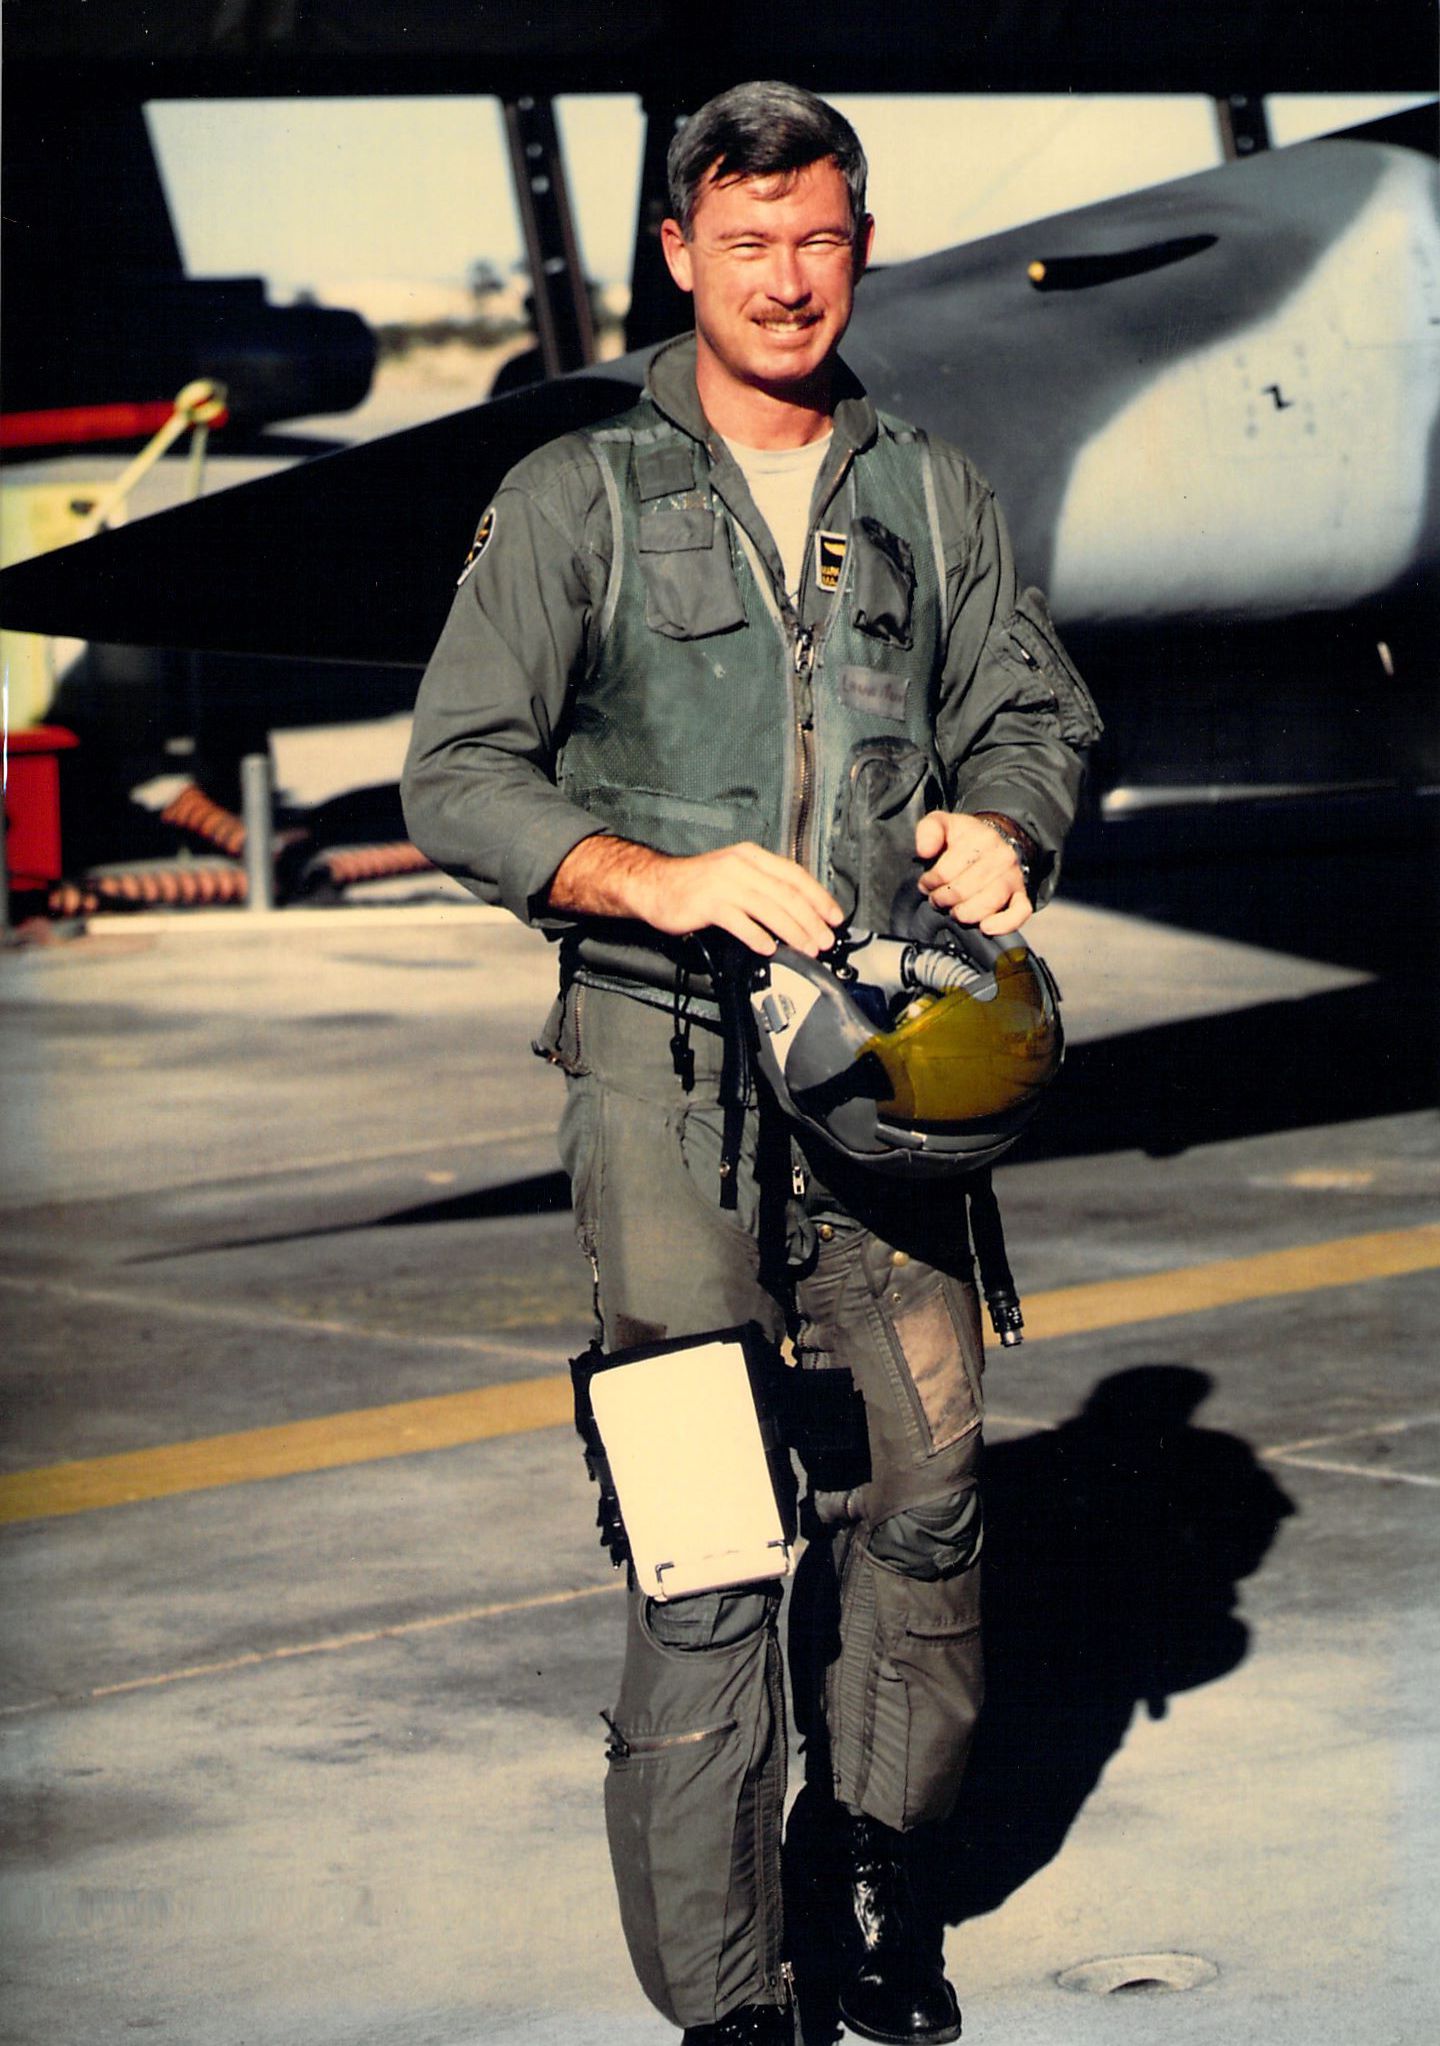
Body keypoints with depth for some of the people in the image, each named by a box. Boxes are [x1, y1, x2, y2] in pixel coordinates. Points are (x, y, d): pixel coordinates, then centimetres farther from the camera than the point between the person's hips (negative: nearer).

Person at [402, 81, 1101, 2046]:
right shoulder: (577, 500, 4)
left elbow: (1035, 708, 16)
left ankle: (872, 1861, 27)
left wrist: (999, 822, -8)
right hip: (669, 1061, -4)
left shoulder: (930, 495, 14)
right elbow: (460, 771, -1)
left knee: (919, 1488, 6)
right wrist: (655, 877, -17)